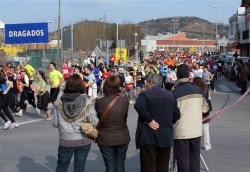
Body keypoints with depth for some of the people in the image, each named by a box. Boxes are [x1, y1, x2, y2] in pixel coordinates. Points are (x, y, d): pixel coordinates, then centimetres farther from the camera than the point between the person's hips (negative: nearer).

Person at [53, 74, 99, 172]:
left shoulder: (59, 103, -8)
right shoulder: (87, 103, -11)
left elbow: (55, 124, -3)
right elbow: (95, 123, -8)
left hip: (65, 141, 0)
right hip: (83, 141, 0)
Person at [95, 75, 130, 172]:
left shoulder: (99, 102, -14)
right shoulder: (124, 101, -13)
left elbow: (97, 118, -1)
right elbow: (125, 117, -1)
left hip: (105, 139, -1)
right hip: (122, 138, 1)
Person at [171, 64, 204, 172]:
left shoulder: (175, 92, -14)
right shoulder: (198, 90, 0)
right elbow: (201, 108, 10)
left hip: (181, 131, -4)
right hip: (196, 130, 4)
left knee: (183, 160, 6)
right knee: (195, 159, 14)